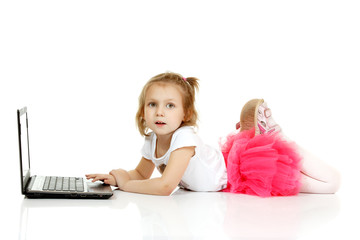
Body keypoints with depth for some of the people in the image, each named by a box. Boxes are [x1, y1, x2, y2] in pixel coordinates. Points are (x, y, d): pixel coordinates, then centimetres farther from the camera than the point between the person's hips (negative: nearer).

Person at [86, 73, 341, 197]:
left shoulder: (184, 138, -32)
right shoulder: (151, 142, -6)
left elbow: (164, 186, -37)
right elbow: (141, 174, 11)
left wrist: (126, 184, -24)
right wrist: (116, 177, -9)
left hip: (245, 172, -7)